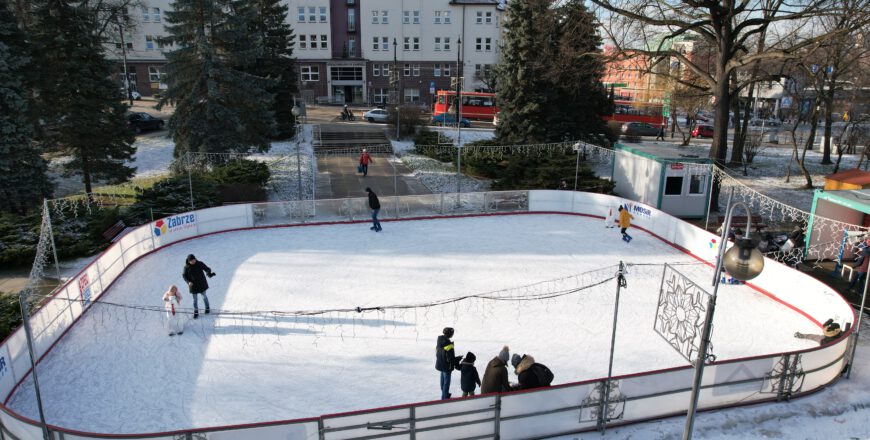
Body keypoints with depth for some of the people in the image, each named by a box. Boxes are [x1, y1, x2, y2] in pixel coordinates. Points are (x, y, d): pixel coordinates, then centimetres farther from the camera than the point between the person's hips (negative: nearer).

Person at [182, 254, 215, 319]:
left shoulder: (200, 264, -15)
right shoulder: (186, 267, -13)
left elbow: (207, 269, -12)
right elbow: (184, 275, -3)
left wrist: (209, 273, -36)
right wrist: (188, 282, -20)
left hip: (201, 284, 0)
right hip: (193, 285, 0)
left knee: (204, 296, 17)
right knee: (195, 299, 10)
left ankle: (207, 308, 41)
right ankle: (196, 312, 27)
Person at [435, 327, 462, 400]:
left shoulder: (439, 342, -3)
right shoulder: (449, 345, -28)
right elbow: (451, 358, -24)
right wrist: (456, 364, -7)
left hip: (439, 364, 8)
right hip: (447, 366, -8)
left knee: (443, 379, 24)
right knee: (446, 381, 6)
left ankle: (444, 393, 42)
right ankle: (445, 397, 15)